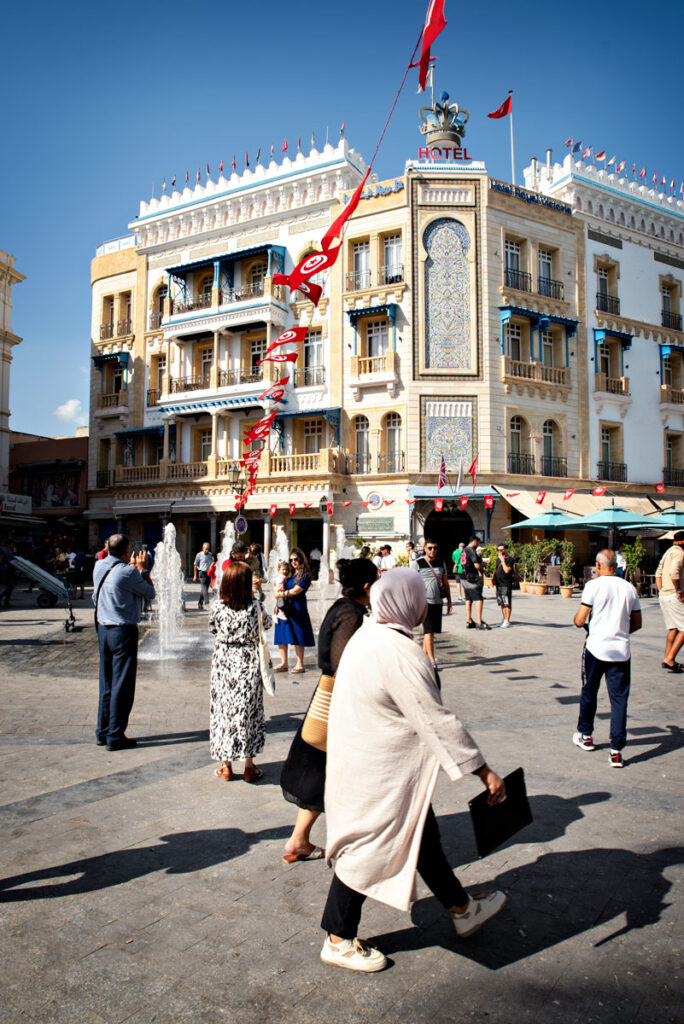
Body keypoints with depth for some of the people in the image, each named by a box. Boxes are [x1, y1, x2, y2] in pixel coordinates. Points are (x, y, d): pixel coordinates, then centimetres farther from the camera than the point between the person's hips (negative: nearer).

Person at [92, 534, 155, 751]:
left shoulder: (99, 566, 3)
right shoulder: (128, 572, -19)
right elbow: (150, 593, -7)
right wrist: (142, 569, 6)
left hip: (103, 629, 8)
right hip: (123, 631, -8)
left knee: (106, 683, 15)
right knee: (122, 685, 0)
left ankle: (102, 732, 23)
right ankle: (115, 737, 6)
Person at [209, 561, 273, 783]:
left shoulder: (217, 606, -9)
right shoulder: (254, 607, -12)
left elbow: (213, 628, 6)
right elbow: (268, 623, 5)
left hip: (223, 661, 1)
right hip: (248, 663, -1)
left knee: (223, 709, 11)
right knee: (248, 710, 9)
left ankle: (226, 767, 19)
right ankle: (249, 766, 16)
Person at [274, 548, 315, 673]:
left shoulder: (305, 575, -6)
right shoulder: (289, 573, 14)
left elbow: (295, 591, -10)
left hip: (297, 607, -6)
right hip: (283, 606, 6)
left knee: (298, 636, -1)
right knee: (281, 634, 3)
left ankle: (300, 664, 9)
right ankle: (284, 663, 12)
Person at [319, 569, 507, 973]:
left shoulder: (368, 634, 2)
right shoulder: (399, 653, -28)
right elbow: (436, 721, -27)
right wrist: (485, 771, -21)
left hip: (366, 758, 10)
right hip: (381, 772, -10)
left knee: (421, 834, 20)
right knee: (369, 847, 10)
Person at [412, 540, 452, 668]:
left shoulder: (441, 562, 11)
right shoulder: (418, 564, -4)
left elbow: (446, 582, 17)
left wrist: (449, 600, 15)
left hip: (438, 601, 5)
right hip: (424, 601, -5)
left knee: (432, 631, 10)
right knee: (428, 631, -10)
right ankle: (432, 660, -8)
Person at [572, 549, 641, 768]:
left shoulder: (593, 585, -7)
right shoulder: (630, 588, 5)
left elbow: (579, 621, -8)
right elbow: (637, 624, 13)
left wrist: (578, 614, 14)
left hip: (596, 648, -2)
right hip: (621, 651, 2)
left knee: (589, 693, 16)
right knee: (619, 699, 5)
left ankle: (585, 736, 31)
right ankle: (616, 751, 2)